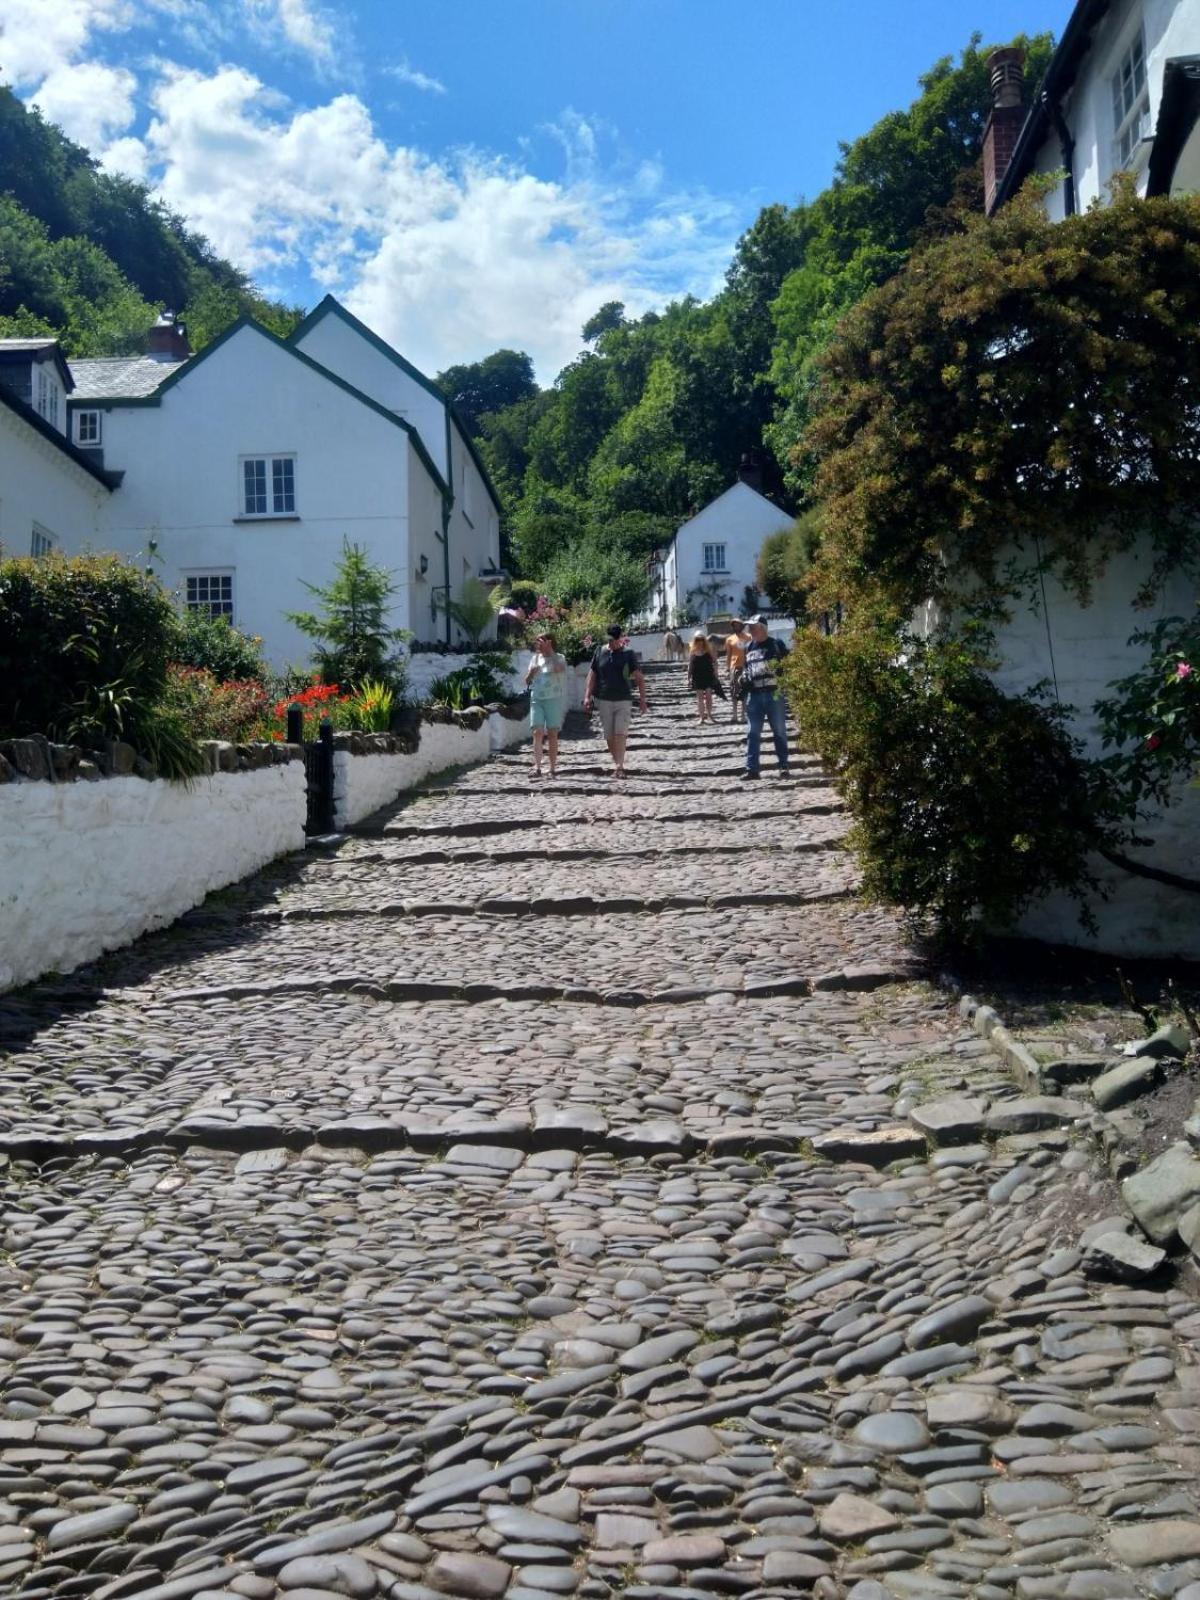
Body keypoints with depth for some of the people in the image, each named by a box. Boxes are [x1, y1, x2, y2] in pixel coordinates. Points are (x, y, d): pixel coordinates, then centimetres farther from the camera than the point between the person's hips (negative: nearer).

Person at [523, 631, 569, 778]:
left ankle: (553, 768, 6)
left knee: (552, 734, 1)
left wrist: (549, 650, -18)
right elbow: (527, 681, 16)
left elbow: (558, 669, -25)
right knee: (537, 732, -9)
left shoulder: (559, 658, 1)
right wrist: (531, 673, -6)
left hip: (553, 700, -3)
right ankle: (537, 767, -15)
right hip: (536, 699, 3)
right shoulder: (536, 658, 13)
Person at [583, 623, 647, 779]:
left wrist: (642, 698, -9)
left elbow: (639, 677, -2)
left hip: (623, 701, -2)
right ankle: (617, 763, 20)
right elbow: (592, 675, 7)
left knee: (621, 734, -11)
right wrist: (587, 696, 0)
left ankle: (620, 766, -14)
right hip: (603, 700, 2)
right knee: (609, 735, 7)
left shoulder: (628, 654, 0)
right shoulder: (600, 652, 4)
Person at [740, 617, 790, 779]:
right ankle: (751, 768, 4)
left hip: (774, 693, -4)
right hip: (754, 695, 4)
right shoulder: (748, 647, 13)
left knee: (779, 732, 3)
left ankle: (783, 766, 10)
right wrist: (744, 677, 6)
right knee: (752, 733, 2)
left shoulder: (776, 644, -1)